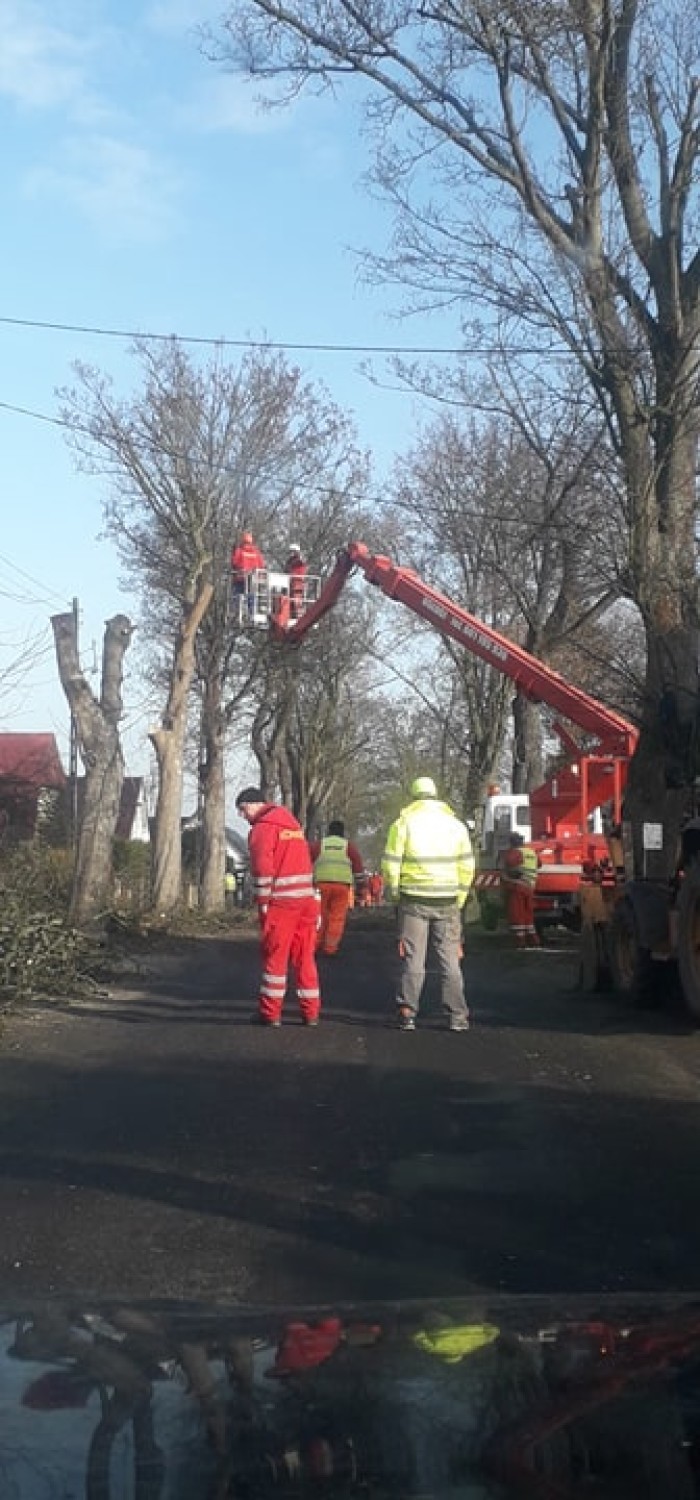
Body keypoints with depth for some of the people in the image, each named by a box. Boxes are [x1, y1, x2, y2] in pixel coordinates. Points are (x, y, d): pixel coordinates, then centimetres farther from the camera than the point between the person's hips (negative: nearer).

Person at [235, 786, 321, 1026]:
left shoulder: (263, 827, -6)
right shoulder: (293, 824, 20)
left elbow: (263, 867, -15)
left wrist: (263, 902, -8)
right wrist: (315, 904, 17)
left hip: (280, 902, -7)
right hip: (306, 899, 7)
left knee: (275, 957, 1)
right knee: (305, 956, 9)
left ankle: (270, 1013, 4)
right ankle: (310, 1013, 10)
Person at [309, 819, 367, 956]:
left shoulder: (318, 844, 14)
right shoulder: (349, 846, 14)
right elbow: (359, 868, 10)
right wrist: (360, 890, 13)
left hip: (321, 884, 1)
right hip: (342, 885, -1)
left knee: (320, 916, 12)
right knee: (337, 918, 3)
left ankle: (317, 946, 14)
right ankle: (330, 948, 0)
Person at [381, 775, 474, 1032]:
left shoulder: (404, 823, 0)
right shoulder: (456, 824, 7)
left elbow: (390, 863, -4)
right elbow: (467, 865, 6)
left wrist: (393, 894, 7)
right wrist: (459, 899, 12)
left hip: (414, 900, -1)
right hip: (447, 902, 2)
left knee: (413, 959, 4)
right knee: (450, 959, 7)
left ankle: (407, 1014, 4)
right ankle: (457, 1016, 6)